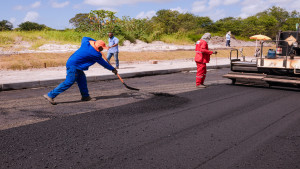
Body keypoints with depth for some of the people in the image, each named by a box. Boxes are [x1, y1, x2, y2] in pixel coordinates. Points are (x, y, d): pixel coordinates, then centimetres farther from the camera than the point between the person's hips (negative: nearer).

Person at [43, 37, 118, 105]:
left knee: (82, 80, 14)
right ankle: (50, 95, -8)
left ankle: (85, 96, 23)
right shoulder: (96, 54, -15)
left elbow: (84, 38, 28)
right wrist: (113, 69, 11)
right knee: (68, 82, -9)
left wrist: (96, 41, 33)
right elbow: (103, 63, -3)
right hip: (73, 66, -10)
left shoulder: (86, 43, 3)